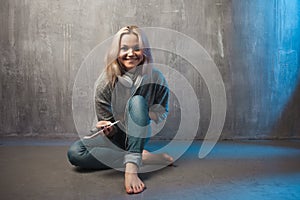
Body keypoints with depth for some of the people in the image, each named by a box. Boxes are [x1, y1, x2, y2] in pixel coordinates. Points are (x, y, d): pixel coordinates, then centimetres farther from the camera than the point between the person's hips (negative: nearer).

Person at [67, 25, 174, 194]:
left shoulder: (155, 78, -11)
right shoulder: (106, 81, -12)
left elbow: (162, 114, -2)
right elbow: (108, 125, -6)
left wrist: (145, 115, -24)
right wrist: (107, 128, -31)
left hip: (140, 135, -1)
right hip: (116, 135, 1)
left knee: (137, 101, -30)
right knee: (74, 152, -26)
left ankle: (131, 167, -41)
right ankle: (144, 157, -27)